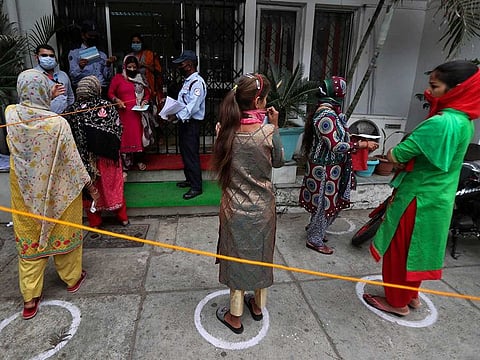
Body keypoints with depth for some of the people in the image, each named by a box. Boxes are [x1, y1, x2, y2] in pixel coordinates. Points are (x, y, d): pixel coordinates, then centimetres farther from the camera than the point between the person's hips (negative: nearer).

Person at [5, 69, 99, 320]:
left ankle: (30, 298, 21)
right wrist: (89, 185, -3)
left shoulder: (10, 114, -10)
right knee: (63, 232, 17)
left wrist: (50, 97, 17)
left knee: (29, 237, 13)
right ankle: (72, 278, 36)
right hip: (57, 191, -3)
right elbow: (72, 159, -15)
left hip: (25, 190, 4)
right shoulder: (57, 123, -23)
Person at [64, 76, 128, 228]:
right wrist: (113, 148, 9)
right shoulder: (108, 106, -7)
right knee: (112, 185, 15)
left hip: (86, 157, -1)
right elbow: (119, 129, -3)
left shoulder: (73, 110, -8)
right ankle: (123, 217, 24)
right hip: (108, 156, 1)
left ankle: (95, 222, 24)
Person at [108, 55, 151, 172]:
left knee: (138, 134, 3)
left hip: (138, 113, 2)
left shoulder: (141, 79, 12)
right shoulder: (118, 78, 4)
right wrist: (117, 100, -14)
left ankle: (139, 160, 13)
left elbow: (147, 93, 17)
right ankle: (126, 162, 6)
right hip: (124, 113, -2)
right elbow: (110, 93, 4)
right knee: (125, 136, -1)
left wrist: (145, 101, -2)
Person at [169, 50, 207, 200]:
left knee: (192, 155, -5)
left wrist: (177, 116, -30)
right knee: (184, 152, 18)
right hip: (184, 122, 10)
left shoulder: (197, 82, -16)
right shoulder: (187, 81, 16)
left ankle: (196, 187, 6)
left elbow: (192, 106, -25)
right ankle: (189, 179, 34)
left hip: (192, 124, -10)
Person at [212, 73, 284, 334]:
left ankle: (235, 317, 31)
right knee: (260, 255, 21)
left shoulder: (226, 130, -11)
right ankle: (257, 305, 42)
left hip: (235, 207, 1)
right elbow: (278, 162, 2)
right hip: (262, 207, -1)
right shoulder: (268, 132, -16)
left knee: (237, 256, 16)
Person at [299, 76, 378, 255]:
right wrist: (363, 145, -23)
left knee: (332, 201, 20)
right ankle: (314, 239, 21)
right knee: (325, 202, 4)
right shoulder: (326, 115, -24)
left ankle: (314, 228, 39)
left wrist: (357, 140, 12)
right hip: (325, 168, -10)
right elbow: (336, 145, -26)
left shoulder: (331, 111, 8)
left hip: (332, 167, 10)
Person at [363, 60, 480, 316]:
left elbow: (395, 156, -24)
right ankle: (411, 294, 39)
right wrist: (407, 156, -1)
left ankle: (397, 302, 26)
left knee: (400, 249, 8)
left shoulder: (440, 123, -27)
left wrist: (393, 153, -3)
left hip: (418, 199, -9)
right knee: (416, 247, 22)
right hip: (437, 198, 9)